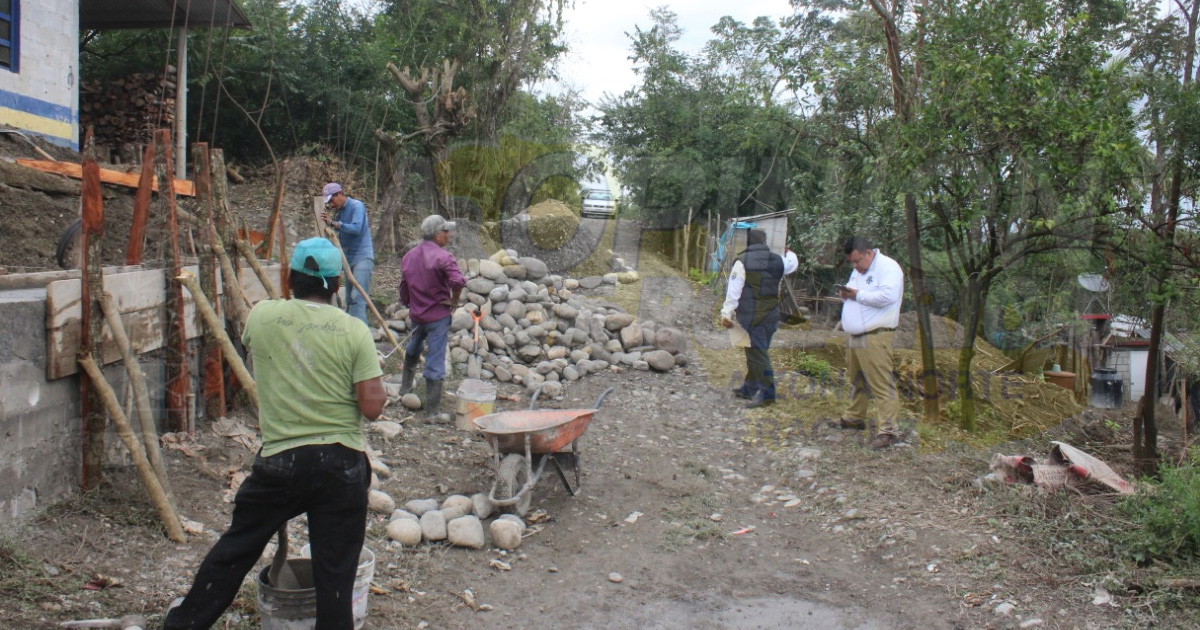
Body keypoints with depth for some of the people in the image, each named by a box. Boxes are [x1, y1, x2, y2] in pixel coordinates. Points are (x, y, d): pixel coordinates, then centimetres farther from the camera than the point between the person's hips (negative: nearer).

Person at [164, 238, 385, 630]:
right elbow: (372, 406, -11)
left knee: (235, 549, 20)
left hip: (279, 461, 1)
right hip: (341, 464, -1)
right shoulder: (353, 331, -8)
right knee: (335, 569, 8)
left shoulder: (261, 317, -3)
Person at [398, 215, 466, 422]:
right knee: (435, 363, -2)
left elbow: (404, 287, 13)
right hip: (438, 316, -7)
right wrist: (454, 301, -15)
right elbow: (458, 281, -33)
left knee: (412, 350, 32)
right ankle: (432, 411, 1)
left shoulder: (408, 257, 4)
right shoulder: (442, 257, -19)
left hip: (416, 314, 7)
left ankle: (405, 386, 51)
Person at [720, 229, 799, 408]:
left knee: (756, 353, -4)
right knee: (757, 351, 16)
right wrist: (789, 253, 52)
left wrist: (726, 313, -9)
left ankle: (766, 393, -6)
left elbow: (733, 291, -13)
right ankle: (750, 388, 25)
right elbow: (792, 264, 30)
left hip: (751, 317, -6)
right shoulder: (777, 260, 6)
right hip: (771, 315, 6)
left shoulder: (742, 262, -10)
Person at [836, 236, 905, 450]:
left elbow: (887, 296, -25)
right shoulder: (857, 270, 19)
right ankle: (854, 417, 34)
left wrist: (858, 295, -16)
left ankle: (889, 430, -9)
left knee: (881, 383, -10)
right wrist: (846, 294, 5)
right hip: (855, 335, 9)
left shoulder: (888, 267, -11)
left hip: (875, 336, -9)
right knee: (856, 380, 20)